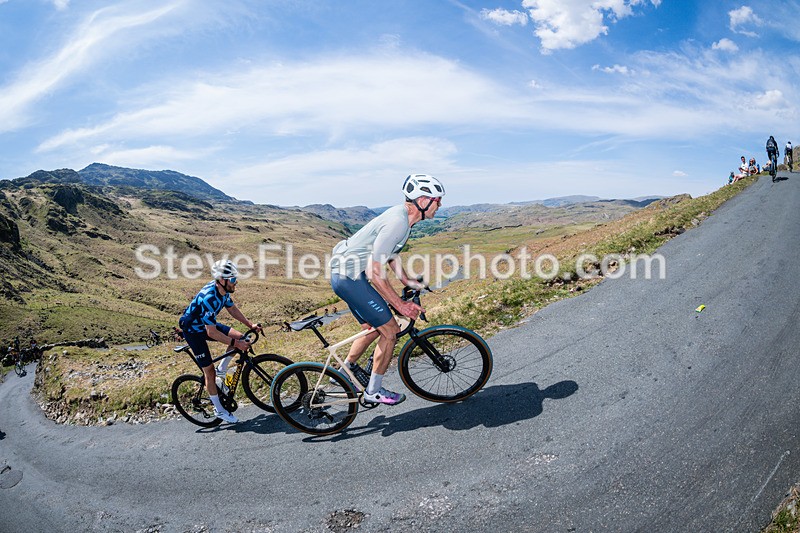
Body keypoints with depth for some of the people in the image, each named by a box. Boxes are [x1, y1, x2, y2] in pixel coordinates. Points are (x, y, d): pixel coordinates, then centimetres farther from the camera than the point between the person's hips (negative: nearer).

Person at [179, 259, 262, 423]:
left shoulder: (224, 290, -12)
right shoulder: (209, 298, -37)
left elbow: (232, 308, 7)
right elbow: (211, 332, -35)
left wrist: (250, 325, 2)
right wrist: (235, 344, -31)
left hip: (208, 324, 8)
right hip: (193, 331, -8)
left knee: (239, 337, -9)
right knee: (209, 370, -3)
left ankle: (222, 371, 11)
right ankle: (219, 410, 11)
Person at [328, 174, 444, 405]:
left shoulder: (402, 215, 7)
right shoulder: (397, 223, -24)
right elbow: (375, 273, -25)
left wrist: (407, 281, 17)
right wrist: (400, 305, -17)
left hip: (346, 275, 10)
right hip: (350, 277, -10)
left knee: (374, 328, 22)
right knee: (389, 331, -2)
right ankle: (374, 391, 14)